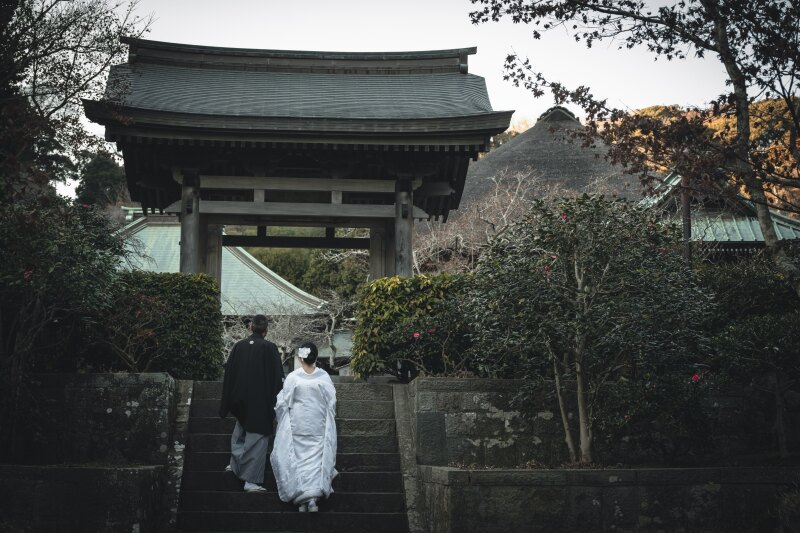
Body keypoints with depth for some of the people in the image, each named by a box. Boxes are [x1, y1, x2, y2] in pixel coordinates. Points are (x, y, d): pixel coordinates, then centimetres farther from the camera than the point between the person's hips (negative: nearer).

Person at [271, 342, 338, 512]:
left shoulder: (292, 378, -12)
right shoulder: (324, 377, -8)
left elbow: (282, 403, -5)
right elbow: (332, 402, -1)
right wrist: (329, 422, 15)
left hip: (297, 426, -1)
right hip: (319, 426, 1)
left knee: (298, 459, 9)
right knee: (317, 459, 7)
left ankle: (302, 499, 4)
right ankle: (314, 497, -5)